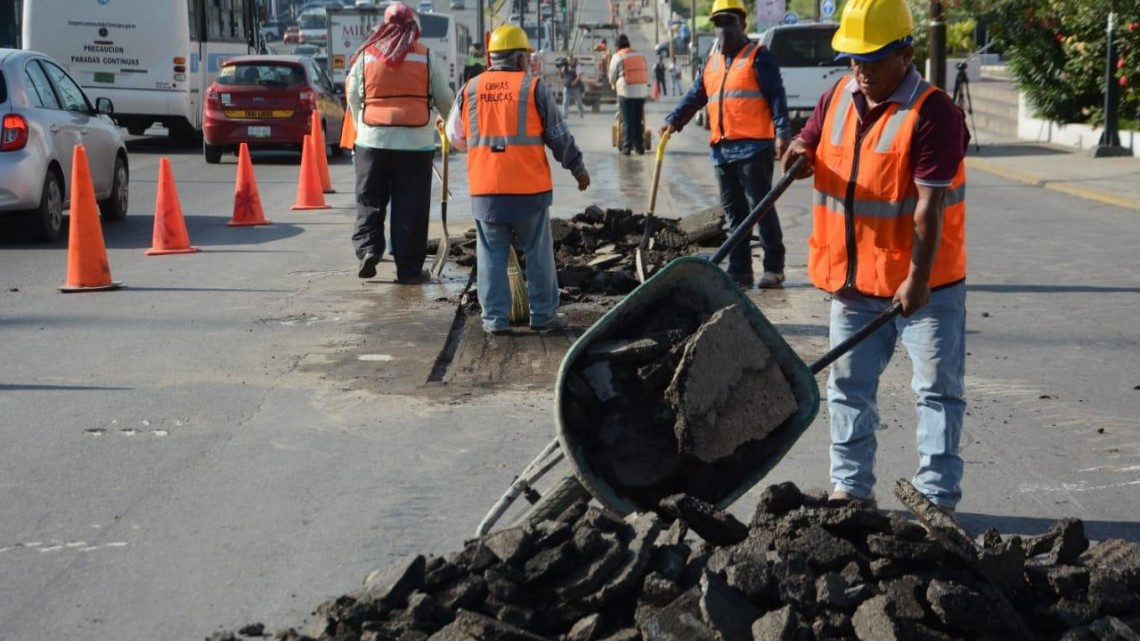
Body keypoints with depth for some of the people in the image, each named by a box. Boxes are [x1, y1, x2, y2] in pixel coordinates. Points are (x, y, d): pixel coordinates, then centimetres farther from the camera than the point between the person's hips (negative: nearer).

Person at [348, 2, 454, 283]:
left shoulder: (365, 56, 4)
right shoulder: (427, 57, 1)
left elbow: (353, 100, 10)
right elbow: (445, 99, 8)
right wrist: (446, 119, 30)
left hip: (372, 141, 1)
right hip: (415, 143, -1)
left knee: (370, 200, 13)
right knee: (410, 207, 3)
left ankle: (367, 248, -5)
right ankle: (409, 269, 4)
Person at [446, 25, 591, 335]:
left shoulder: (470, 89, 4)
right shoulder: (533, 88, -3)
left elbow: (455, 137, 14)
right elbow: (559, 136, 1)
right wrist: (578, 169, 14)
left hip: (485, 190, 2)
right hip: (529, 188, -2)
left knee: (491, 255, 8)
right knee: (538, 253, 9)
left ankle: (495, 318, 7)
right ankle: (543, 315, 14)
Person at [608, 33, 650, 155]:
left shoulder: (617, 57, 0)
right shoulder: (641, 56, 14)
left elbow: (612, 76, 6)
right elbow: (647, 74, 15)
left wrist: (614, 86, 25)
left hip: (626, 92, -4)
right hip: (642, 91, 4)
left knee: (628, 122, -2)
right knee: (639, 122, 10)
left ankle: (627, 147, -5)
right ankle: (639, 147, 10)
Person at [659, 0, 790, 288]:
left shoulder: (758, 57, -2)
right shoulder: (711, 63, 18)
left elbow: (777, 97, -9)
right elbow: (694, 97, 19)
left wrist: (782, 132, -19)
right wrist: (673, 120, 4)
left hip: (753, 147, -7)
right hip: (722, 149, 7)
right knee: (734, 213, 9)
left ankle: (773, 268, -1)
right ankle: (739, 271, 12)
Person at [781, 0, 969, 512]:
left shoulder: (932, 112, -17)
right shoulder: (837, 99, 3)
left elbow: (930, 204, -22)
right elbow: (809, 142, 16)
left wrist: (918, 279, -27)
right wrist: (799, 153, -10)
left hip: (923, 283, -6)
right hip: (853, 278, 6)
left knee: (937, 390, 2)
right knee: (848, 387, 12)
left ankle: (936, 495, 8)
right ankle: (851, 488, 23)